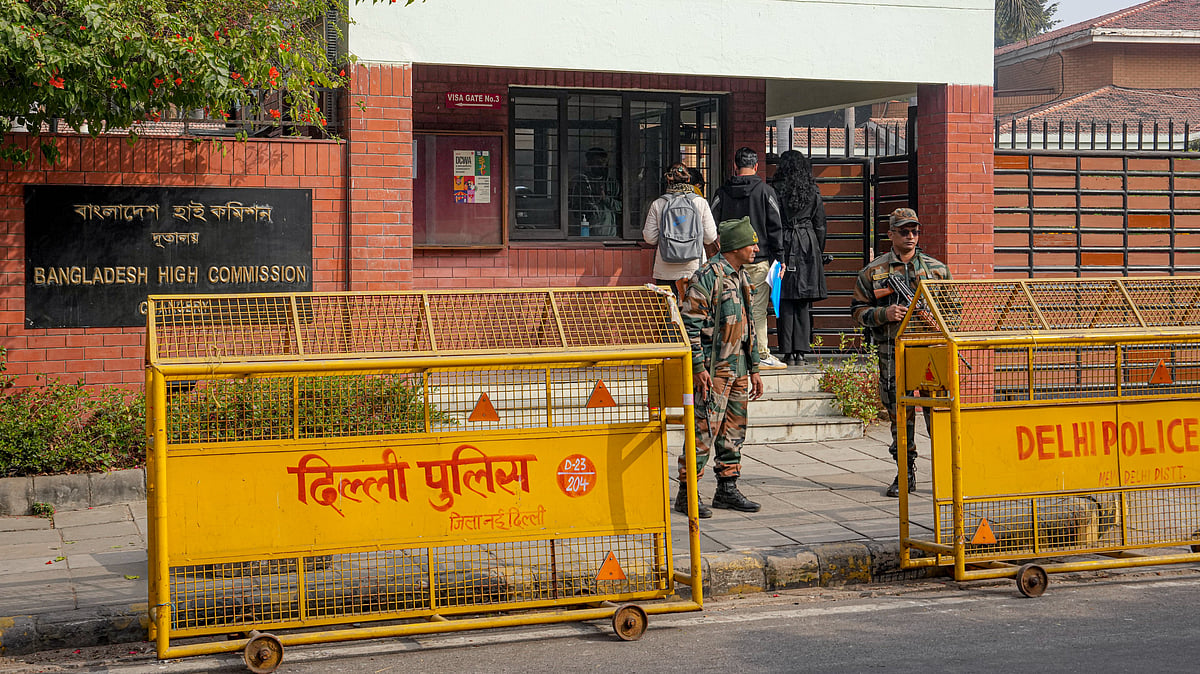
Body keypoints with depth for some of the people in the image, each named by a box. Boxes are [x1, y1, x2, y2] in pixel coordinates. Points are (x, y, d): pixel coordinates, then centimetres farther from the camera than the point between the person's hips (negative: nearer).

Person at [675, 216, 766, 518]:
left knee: (734, 431, 11)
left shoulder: (741, 276, 16)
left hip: (738, 367, 9)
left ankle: (727, 490, 20)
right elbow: (690, 324, -15)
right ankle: (686, 493, -3)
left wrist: (754, 369, 20)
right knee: (705, 430, -8)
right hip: (713, 368, -9)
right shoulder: (707, 276, -12)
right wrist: (699, 367, -19)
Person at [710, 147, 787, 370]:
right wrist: (778, 258, 1)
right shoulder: (765, 191, -3)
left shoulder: (722, 192, 5)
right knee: (757, 310, -1)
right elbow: (775, 227, -3)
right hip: (759, 260, -3)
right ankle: (762, 355, 0)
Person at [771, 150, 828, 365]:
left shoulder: (777, 192, -4)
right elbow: (820, 226, 9)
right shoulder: (814, 193, 6)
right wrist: (819, 253, 18)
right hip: (808, 246, 3)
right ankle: (801, 350, 6)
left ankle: (788, 352, 0)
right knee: (803, 303, 7)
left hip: (785, 245, -3)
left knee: (785, 301, 1)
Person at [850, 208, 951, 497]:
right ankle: (906, 473, 13)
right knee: (899, 412, 4)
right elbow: (859, 310, 7)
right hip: (893, 352, 0)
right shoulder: (873, 271, 7)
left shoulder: (936, 268, 10)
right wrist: (884, 314, -10)